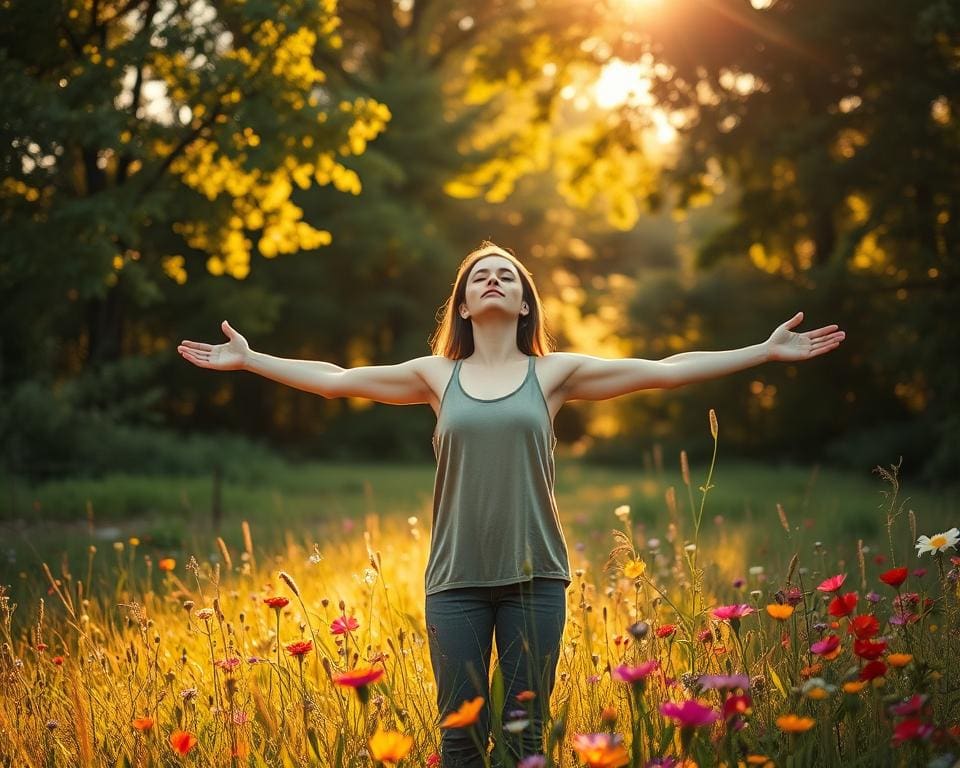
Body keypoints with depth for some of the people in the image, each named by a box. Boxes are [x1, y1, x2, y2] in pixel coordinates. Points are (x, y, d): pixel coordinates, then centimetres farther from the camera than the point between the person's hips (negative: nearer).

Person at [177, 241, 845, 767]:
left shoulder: (554, 373, 5)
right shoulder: (437, 376, 9)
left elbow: (666, 370, 4)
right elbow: (335, 379, 13)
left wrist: (767, 351, 2)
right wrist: (248, 359, 13)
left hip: (535, 577, -1)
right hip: (456, 580, 1)